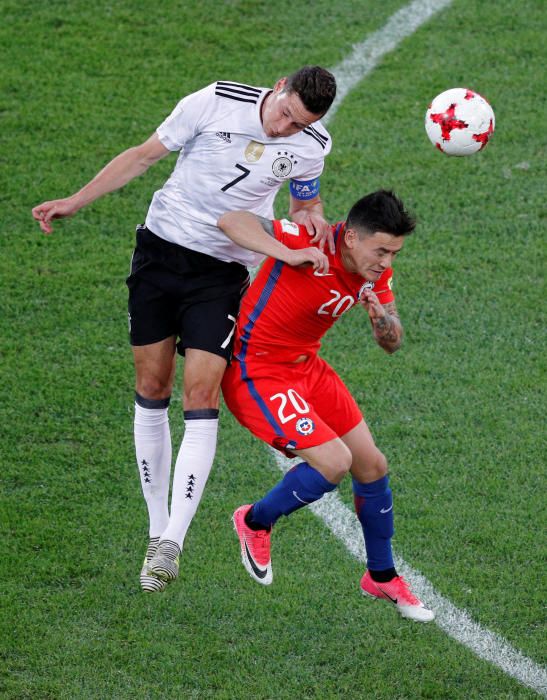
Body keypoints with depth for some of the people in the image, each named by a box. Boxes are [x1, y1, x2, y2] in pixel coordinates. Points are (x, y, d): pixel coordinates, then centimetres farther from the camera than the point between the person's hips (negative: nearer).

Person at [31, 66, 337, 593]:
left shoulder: (311, 146, -6)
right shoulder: (216, 102, -13)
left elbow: (305, 202, 14)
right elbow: (145, 155, -2)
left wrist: (310, 216, -11)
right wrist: (74, 203, -3)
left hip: (223, 273, 0)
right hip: (161, 248, 0)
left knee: (200, 397, -13)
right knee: (151, 391, 3)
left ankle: (172, 542, -13)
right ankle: (157, 532, 14)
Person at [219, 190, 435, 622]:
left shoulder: (377, 273, -4)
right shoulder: (311, 242, -26)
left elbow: (391, 343, 3)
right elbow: (232, 221, -29)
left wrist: (382, 317, -21)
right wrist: (287, 254, -42)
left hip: (306, 366, 8)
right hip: (256, 372, -8)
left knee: (372, 466, 9)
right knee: (334, 462, -20)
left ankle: (381, 577, 30)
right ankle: (256, 522, 9)